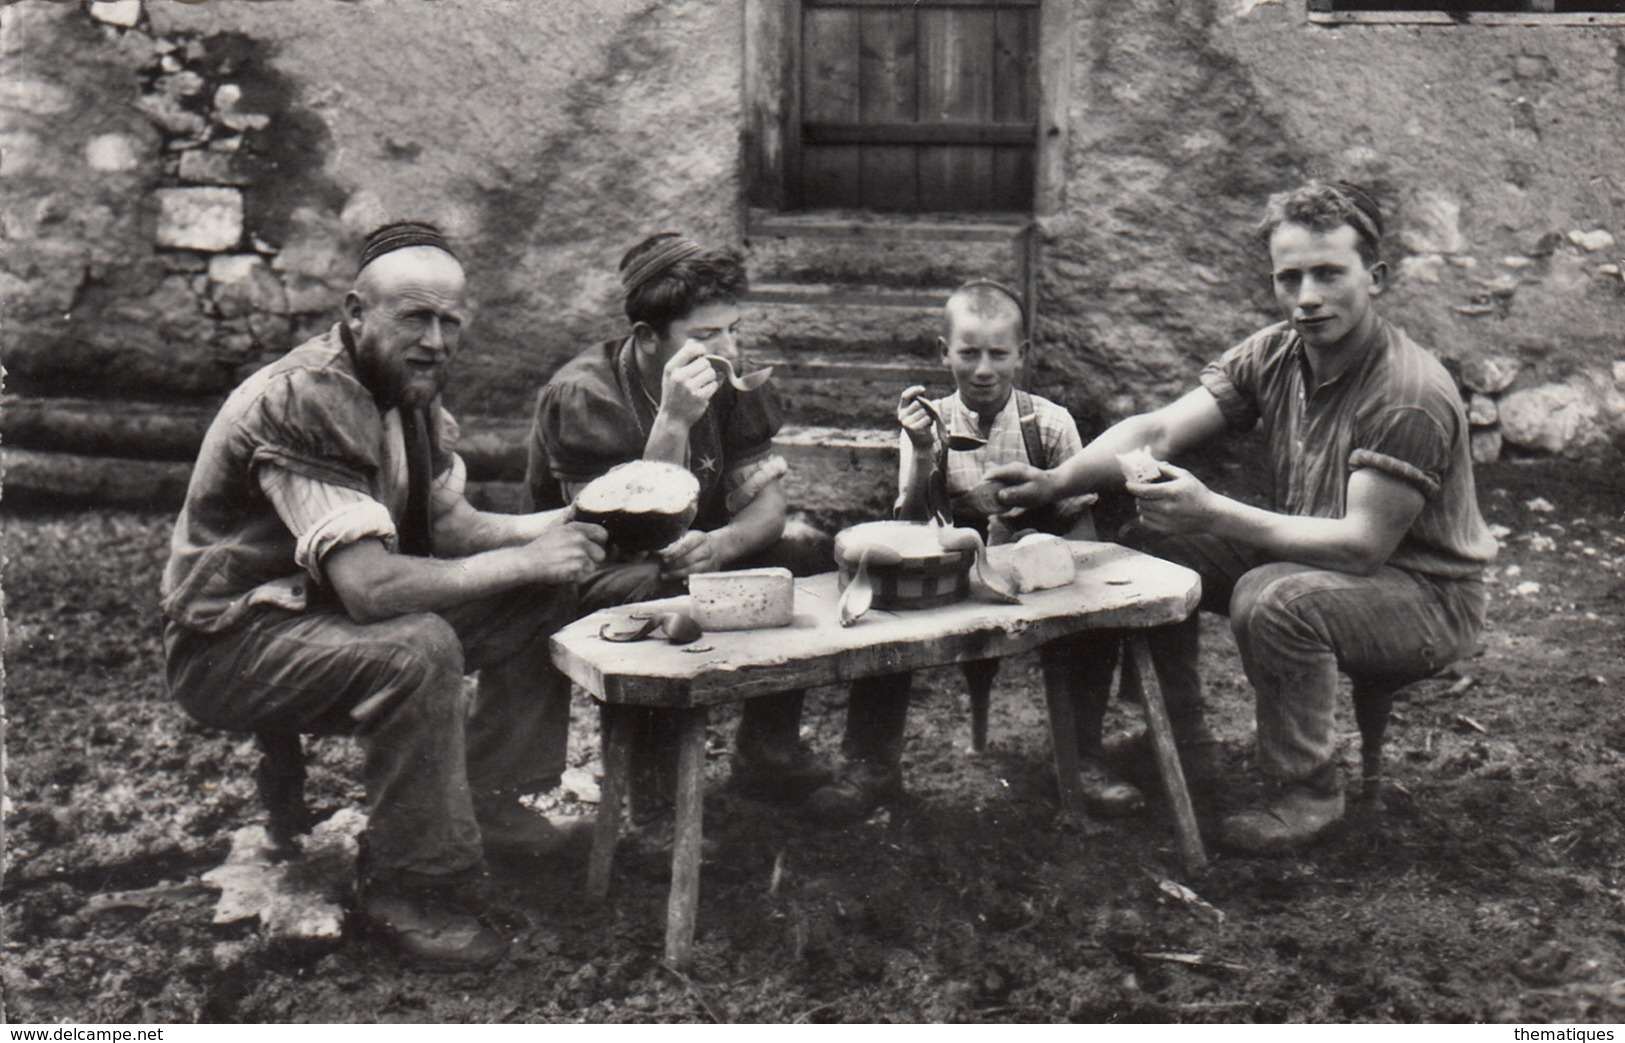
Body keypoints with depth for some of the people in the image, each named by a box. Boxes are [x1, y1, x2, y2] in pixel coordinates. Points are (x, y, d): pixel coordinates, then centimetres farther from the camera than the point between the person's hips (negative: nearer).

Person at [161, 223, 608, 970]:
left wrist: (546, 529, -11)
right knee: (416, 648, -36)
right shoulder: (304, 402, -27)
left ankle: (485, 797, 7)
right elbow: (370, 586, -35)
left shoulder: (408, 391, 3)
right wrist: (520, 561, -26)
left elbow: (448, 524, 8)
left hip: (330, 612, 9)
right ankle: (411, 890, -20)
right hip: (230, 644, -9)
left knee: (544, 598, 0)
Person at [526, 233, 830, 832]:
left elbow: (766, 502, -8)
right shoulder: (581, 397, -23)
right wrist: (673, 422, -40)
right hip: (590, 578, -6)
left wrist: (719, 543, -31)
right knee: (668, 592, -36)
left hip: (692, 556, 6)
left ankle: (768, 753, -2)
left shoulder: (732, 380, -5)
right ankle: (656, 802, -21)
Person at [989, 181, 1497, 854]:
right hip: (1308, 559, 8)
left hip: (1427, 599, -7)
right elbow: (1159, 429, -11)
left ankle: (1308, 793, -13)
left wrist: (1213, 513, -40)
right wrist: (1057, 480, -29)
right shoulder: (1273, 356, -5)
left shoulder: (1412, 396, -27)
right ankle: (1179, 742, 10)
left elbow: (1362, 543, -31)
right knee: (1149, 542, -4)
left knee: (1274, 597, -35)